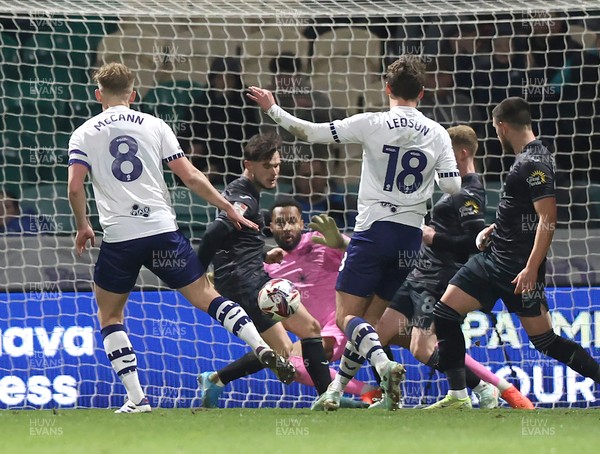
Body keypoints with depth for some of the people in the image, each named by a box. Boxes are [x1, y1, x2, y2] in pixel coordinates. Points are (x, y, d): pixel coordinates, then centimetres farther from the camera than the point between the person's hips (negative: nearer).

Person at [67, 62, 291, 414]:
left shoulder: (84, 134, 6)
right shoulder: (154, 126, 8)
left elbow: (75, 187, -5)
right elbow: (190, 176, 4)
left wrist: (83, 226, 12)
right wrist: (229, 208, 12)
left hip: (119, 237, -1)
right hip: (162, 229, 1)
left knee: (110, 315, 14)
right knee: (205, 296, 8)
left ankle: (137, 398, 4)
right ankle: (261, 347, -11)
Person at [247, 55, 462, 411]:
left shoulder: (373, 124, -6)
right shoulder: (438, 134, 3)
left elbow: (313, 132, -6)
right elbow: (453, 188, -1)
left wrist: (273, 110, 7)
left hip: (374, 231, -4)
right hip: (410, 237, 4)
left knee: (347, 316, -4)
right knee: (368, 319, 15)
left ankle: (384, 364, -30)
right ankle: (336, 390, 15)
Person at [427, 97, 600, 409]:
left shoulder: (535, 164, -17)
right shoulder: (526, 159, 14)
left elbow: (547, 219, -24)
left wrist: (531, 269, -28)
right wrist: (494, 229, 16)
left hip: (518, 268, -10)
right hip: (494, 256, 10)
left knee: (545, 341, -7)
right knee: (445, 314, 3)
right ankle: (457, 397, 7)